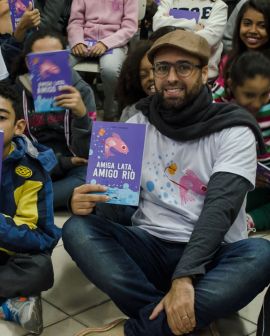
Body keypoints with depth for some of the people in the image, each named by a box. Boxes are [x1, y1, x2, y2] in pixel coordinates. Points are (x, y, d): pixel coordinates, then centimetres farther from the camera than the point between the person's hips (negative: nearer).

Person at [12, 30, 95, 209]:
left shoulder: (80, 90, -3)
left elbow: (85, 153, -10)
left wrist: (82, 115, -28)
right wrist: (61, 162, -10)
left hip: (72, 171, 2)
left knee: (94, 179, -33)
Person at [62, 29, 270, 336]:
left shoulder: (233, 131, -6)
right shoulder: (139, 123, 5)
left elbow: (220, 208, -18)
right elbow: (111, 187, 6)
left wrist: (184, 277, -32)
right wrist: (85, 200, -20)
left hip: (210, 256, -2)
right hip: (150, 247, 3)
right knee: (77, 229, -21)